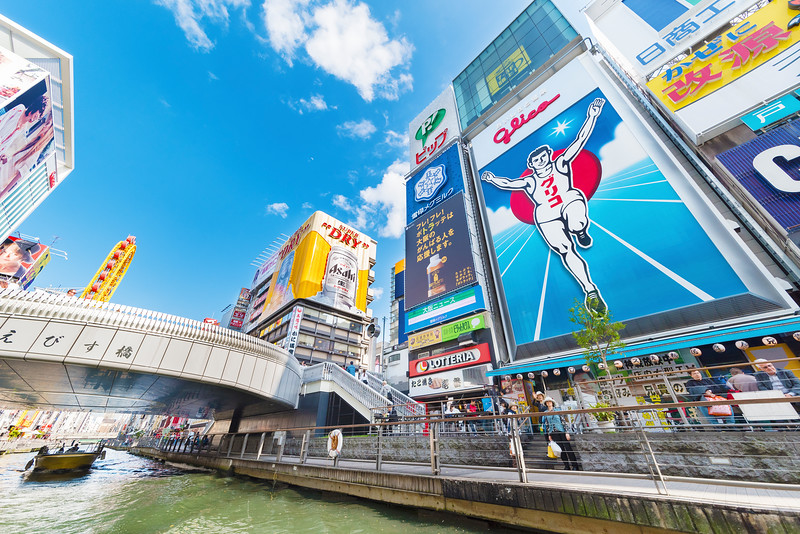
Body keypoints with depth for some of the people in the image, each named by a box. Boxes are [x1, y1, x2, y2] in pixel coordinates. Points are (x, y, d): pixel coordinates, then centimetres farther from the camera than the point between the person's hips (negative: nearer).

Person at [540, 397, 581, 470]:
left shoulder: (557, 410, 2)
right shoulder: (545, 413, 8)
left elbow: (563, 421, 0)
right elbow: (546, 424, 10)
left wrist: (567, 432, -7)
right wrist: (549, 434, 7)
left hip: (561, 431, -2)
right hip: (553, 433, 2)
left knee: (568, 447, -2)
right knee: (561, 449, 4)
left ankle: (575, 466, 8)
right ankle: (567, 466, 14)